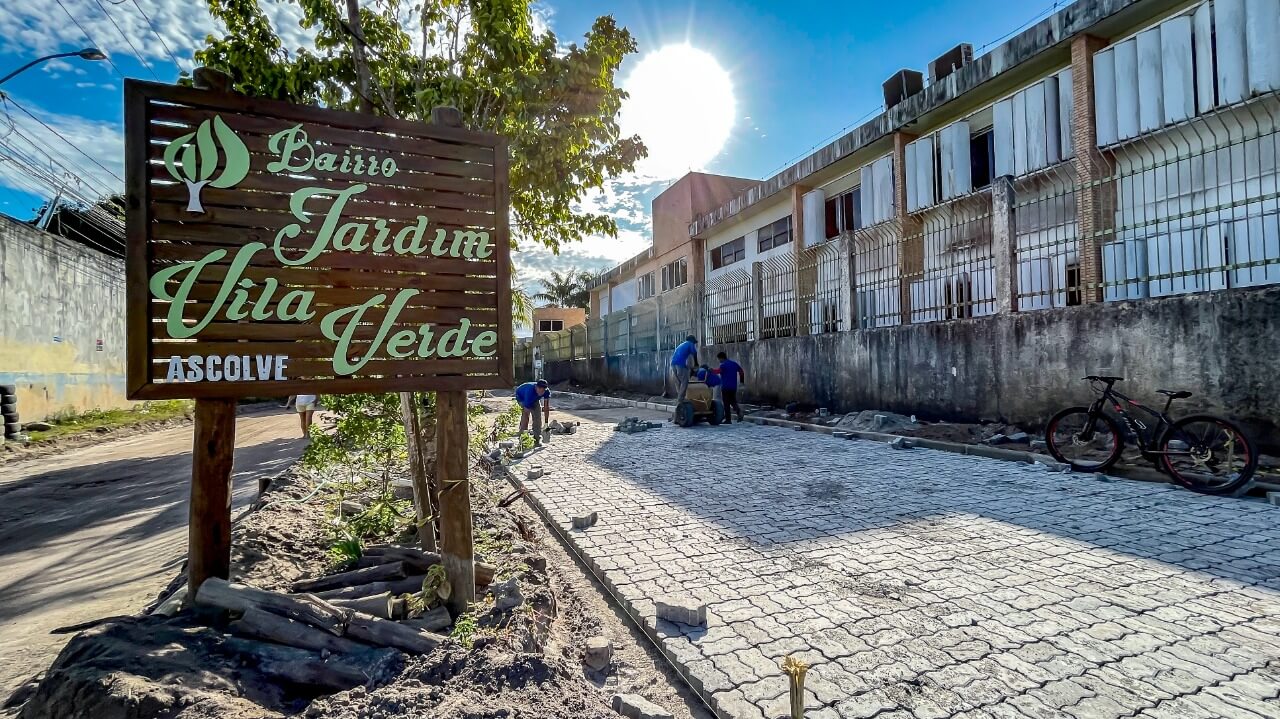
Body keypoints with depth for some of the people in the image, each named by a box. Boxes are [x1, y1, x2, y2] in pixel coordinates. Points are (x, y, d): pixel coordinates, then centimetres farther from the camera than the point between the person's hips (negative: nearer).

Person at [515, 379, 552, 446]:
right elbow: (526, 413, -45)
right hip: (521, 397, -4)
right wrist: (523, 430, -45)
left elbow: (546, 407, -22)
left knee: (538, 416, -10)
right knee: (525, 415, -24)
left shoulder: (547, 392, -31)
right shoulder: (530, 392, -45)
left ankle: (537, 439, -3)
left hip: (535, 398, 4)